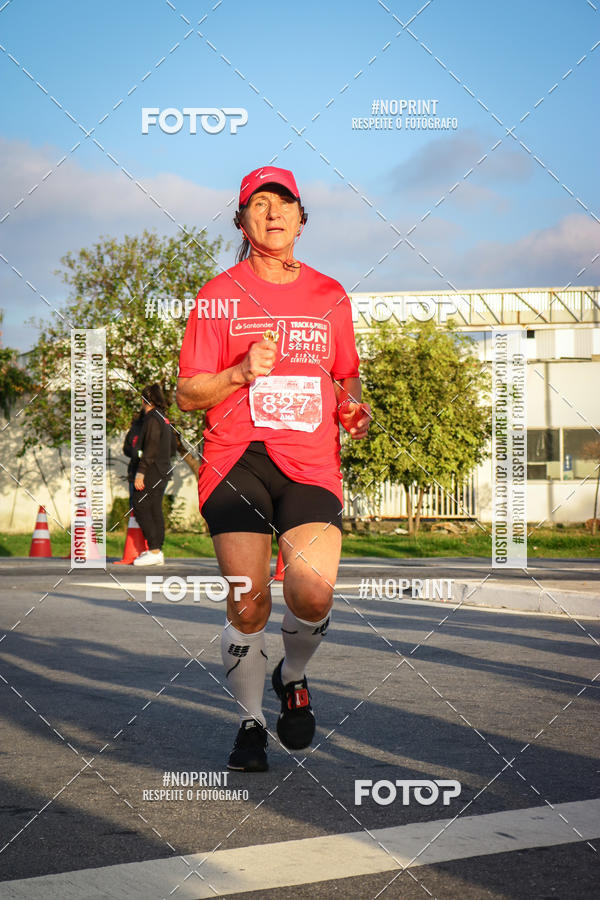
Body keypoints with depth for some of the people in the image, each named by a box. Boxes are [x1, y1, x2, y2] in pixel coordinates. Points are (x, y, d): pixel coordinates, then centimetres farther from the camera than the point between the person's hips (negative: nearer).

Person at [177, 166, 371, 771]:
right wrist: (242, 373, -12)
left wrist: (353, 405, 5)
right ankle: (250, 722, 13)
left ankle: (293, 679, 16)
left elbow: (347, 375, 27)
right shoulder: (219, 296, 6)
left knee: (313, 597, -18)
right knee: (248, 605, -12)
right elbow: (186, 394, 5)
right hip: (236, 459, -1)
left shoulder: (330, 296, 15)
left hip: (312, 463, 2)